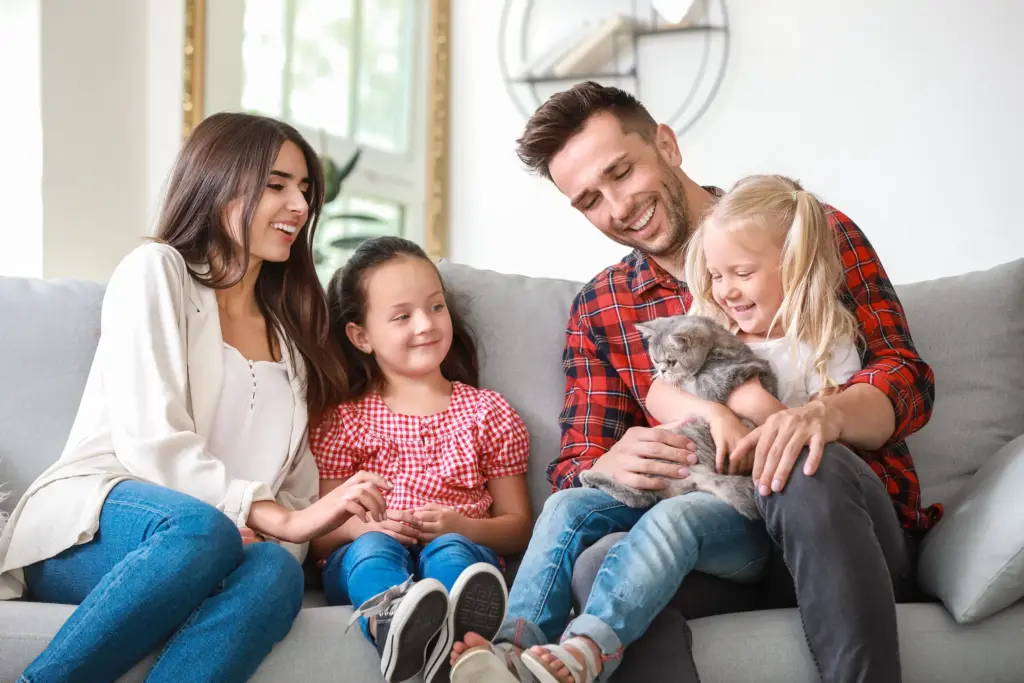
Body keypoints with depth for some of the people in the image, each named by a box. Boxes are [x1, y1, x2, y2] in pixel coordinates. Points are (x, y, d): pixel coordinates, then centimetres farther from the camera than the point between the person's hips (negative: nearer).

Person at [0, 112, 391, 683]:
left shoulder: (288, 329, 24)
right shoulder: (157, 270, 6)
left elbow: (297, 487, 14)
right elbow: (150, 442, -9)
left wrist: (272, 534, -10)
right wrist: (283, 519, -18)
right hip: (88, 531, -4)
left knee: (276, 569, -33)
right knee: (203, 529, -39)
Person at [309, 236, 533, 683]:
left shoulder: (488, 413, 16)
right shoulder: (344, 421, 15)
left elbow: (519, 526, 13)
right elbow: (318, 534, 9)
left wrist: (461, 527, -9)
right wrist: (363, 524, -15)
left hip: (463, 549, 0)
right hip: (363, 560, 0)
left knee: (448, 552, -34)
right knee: (373, 546, -33)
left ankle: (459, 641, -68)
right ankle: (392, 624, -68)